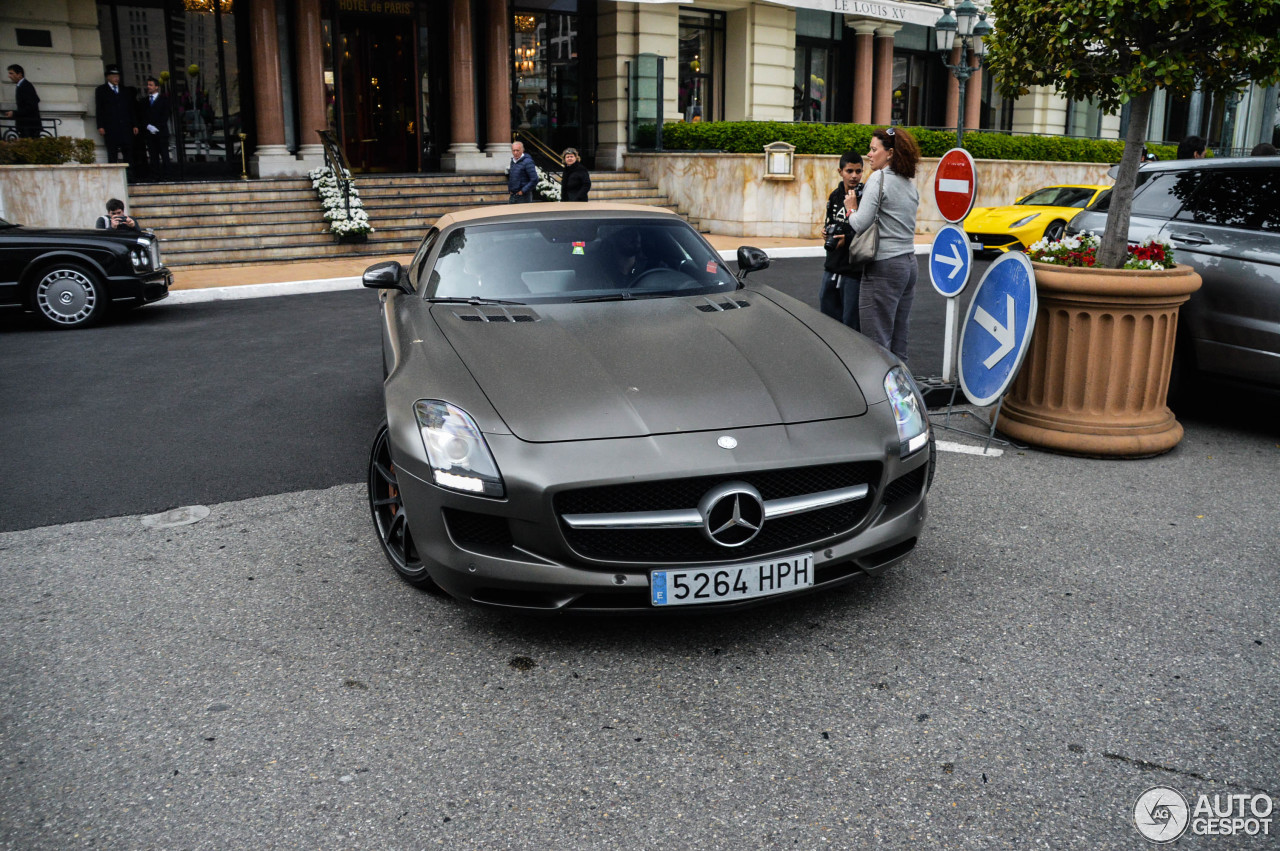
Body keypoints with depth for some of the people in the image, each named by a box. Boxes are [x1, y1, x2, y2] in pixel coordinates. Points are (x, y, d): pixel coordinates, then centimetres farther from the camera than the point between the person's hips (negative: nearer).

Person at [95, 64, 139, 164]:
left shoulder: (126, 90, 18)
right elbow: (99, 110, 3)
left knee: (128, 152, -2)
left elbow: (132, 109, 16)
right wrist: (100, 126, -6)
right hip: (110, 128, -3)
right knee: (112, 154, -5)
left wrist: (135, 125, 8)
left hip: (126, 127, 3)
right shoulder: (101, 90, 9)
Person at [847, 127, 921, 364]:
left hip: (884, 267, -9)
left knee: (877, 342, -5)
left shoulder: (879, 178, -10)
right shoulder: (910, 183, 16)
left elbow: (861, 224, -17)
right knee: (898, 341, 12)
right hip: (909, 264, 9)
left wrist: (851, 209, 3)